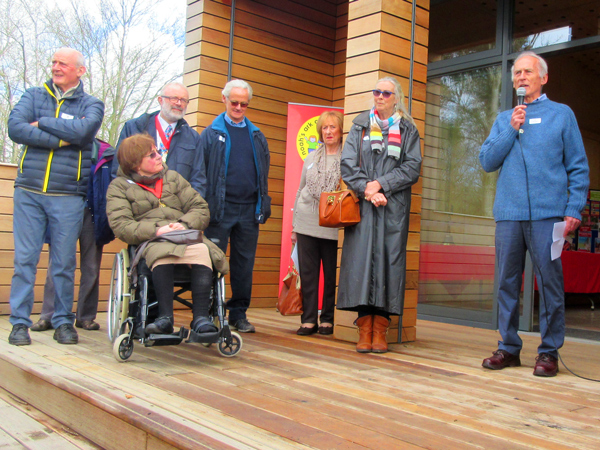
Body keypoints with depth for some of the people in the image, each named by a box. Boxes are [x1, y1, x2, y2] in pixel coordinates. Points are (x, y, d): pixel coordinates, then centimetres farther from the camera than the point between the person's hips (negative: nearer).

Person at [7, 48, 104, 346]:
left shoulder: (91, 105, 9)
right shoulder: (34, 96, 13)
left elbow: (82, 131, -13)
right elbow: (15, 128, -6)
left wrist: (41, 123, -4)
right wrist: (61, 138, -10)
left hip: (68, 196, -1)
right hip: (28, 192, 1)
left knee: (64, 262, 3)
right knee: (24, 259, 0)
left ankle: (63, 322, 14)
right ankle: (19, 322, 9)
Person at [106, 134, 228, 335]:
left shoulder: (173, 177, 23)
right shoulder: (119, 187, 11)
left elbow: (200, 208, 13)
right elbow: (120, 226, -5)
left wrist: (184, 223, -9)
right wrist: (156, 230, -20)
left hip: (186, 237, 3)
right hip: (150, 242, -3)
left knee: (202, 251, -33)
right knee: (162, 252, -40)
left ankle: (201, 318, -38)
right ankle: (165, 317, -41)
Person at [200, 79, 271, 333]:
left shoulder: (256, 136, 16)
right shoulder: (211, 133, 4)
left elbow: (263, 173, 17)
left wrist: (264, 204, 8)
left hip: (249, 209, 4)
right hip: (220, 208, -3)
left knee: (244, 264, 7)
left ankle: (239, 313, 17)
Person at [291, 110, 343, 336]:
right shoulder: (311, 157, 14)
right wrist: (294, 225, 14)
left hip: (333, 226, -3)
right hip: (307, 222, 4)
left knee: (332, 274, 2)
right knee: (308, 272, 4)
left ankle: (328, 319, 13)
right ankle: (308, 319, 11)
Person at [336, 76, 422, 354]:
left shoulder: (408, 130, 12)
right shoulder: (360, 126, 15)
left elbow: (412, 167, 1)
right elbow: (347, 164, 4)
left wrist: (381, 184, -11)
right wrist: (367, 188, -10)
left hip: (394, 206, 0)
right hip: (362, 205, 1)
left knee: (389, 259, -5)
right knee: (361, 259, -7)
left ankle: (380, 331, -1)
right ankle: (364, 330, -3)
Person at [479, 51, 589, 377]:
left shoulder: (561, 114, 10)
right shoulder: (504, 119, 19)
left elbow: (579, 167, 5)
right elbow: (487, 161, 9)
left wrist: (573, 209, -6)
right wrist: (511, 130, -2)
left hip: (547, 213, -3)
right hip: (508, 213, 3)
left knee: (550, 282, -3)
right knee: (507, 281, 5)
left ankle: (549, 351, 7)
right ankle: (509, 347, 15)